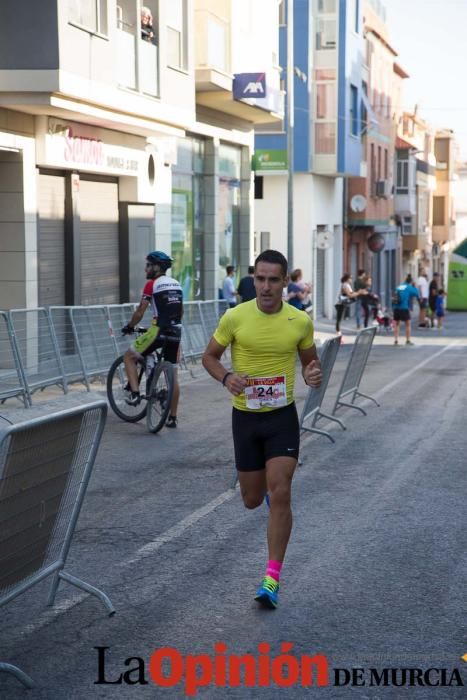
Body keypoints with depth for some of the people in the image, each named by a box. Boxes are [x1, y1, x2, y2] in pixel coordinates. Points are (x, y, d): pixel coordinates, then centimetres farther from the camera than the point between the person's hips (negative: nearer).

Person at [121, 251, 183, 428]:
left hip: (158, 331, -6)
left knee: (129, 356, 13)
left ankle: (135, 393, 0)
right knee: (172, 375, 11)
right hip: (176, 332, 6)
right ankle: (172, 418, 14)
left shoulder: (152, 284, -6)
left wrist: (129, 327, 9)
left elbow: (140, 312, -6)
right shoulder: (176, 284, 14)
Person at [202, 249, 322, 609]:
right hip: (246, 416, 1)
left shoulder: (300, 321, -5)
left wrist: (314, 374, -13)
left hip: (283, 416, -1)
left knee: (280, 495, -14)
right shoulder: (235, 317, -8)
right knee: (252, 500, 10)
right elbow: (209, 356, 4)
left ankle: (272, 579, -7)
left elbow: (311, 359, 11)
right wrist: (226, 377, -18)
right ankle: (266, 482, 51)